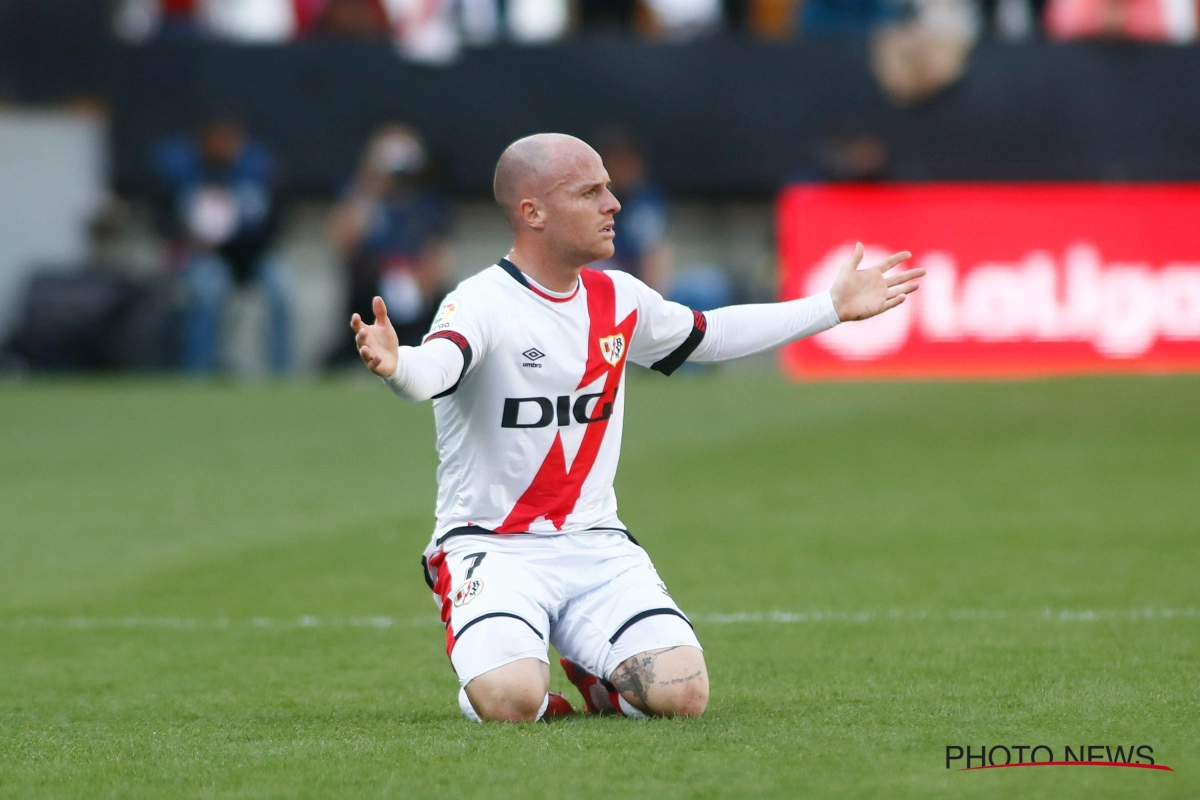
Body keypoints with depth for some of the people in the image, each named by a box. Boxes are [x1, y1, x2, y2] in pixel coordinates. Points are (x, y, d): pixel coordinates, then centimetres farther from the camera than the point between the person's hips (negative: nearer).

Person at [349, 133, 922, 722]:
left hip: (595, 544, 5)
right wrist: (393, 365, -60)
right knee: (510, 700, -32)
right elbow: (432, 369, -35)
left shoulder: (617, 299, 9)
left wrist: (832, 307, 31)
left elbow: (706, 336, 28)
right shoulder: (482, 304, -13)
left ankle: (593, 672, 16)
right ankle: (488, 659, 6)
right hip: (490, 544, -5)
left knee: (682, 693, -18)